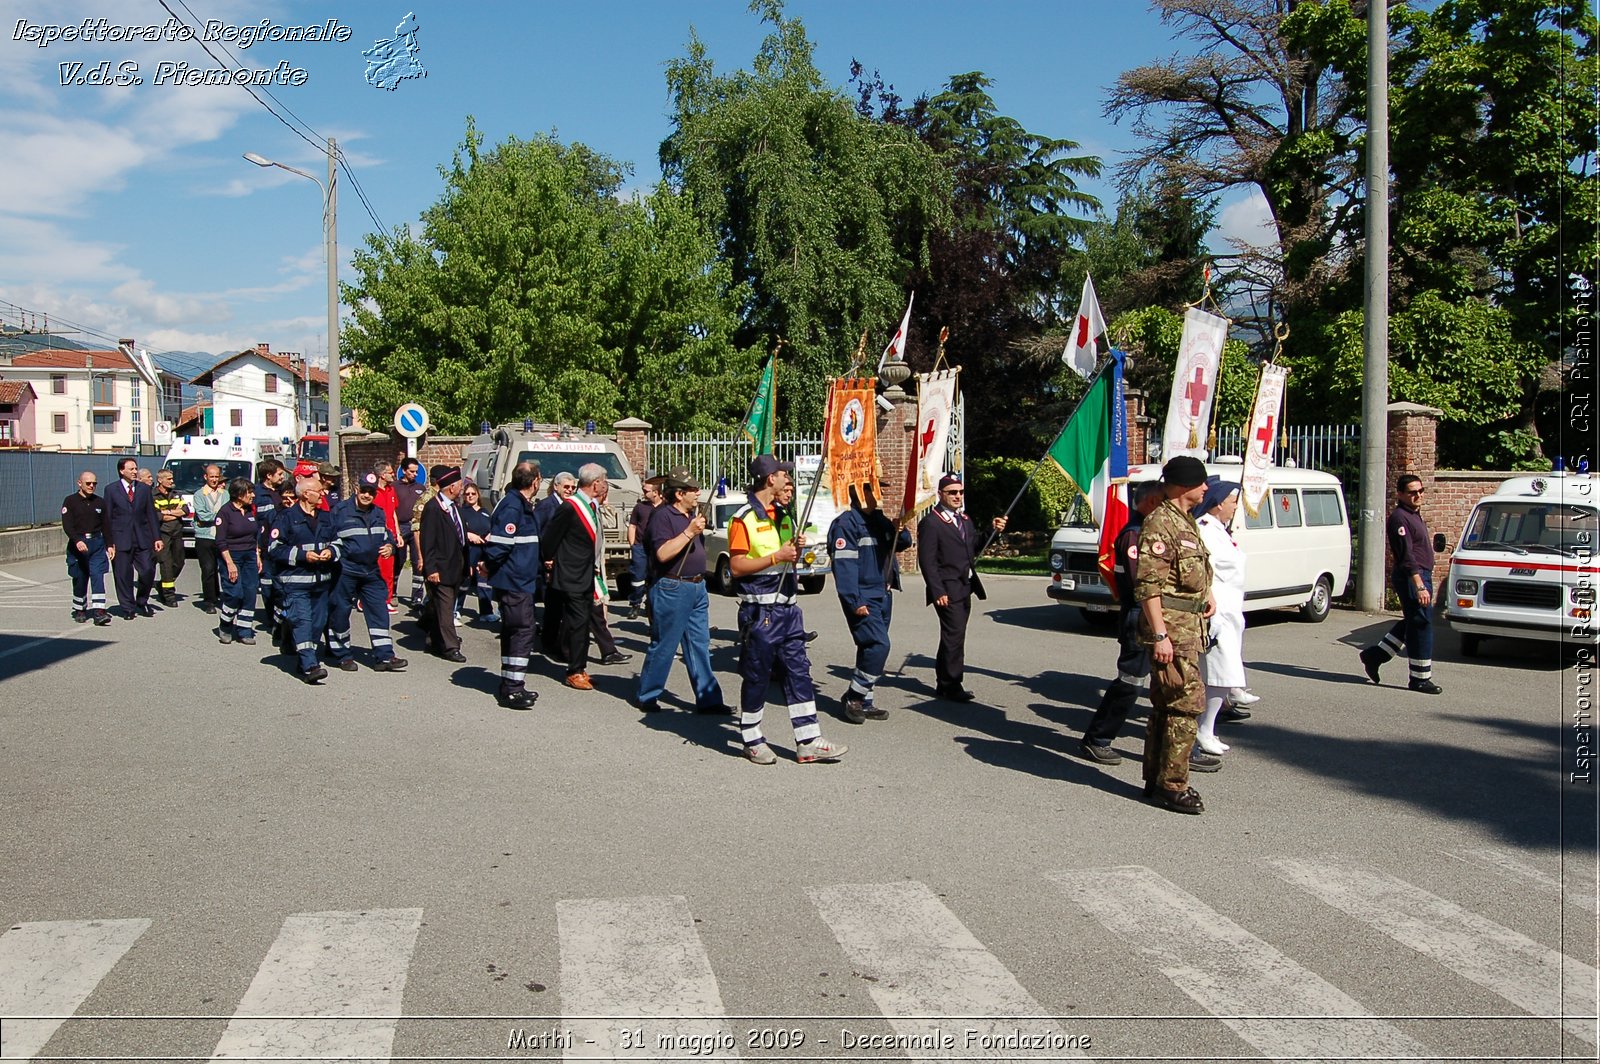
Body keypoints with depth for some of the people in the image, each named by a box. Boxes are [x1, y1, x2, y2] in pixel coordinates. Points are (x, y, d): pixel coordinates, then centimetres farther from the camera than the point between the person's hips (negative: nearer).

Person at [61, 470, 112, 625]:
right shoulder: (70, 501, -1)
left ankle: (99, 611, -16)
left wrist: (109, 545, 5)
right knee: (80, 579, 6)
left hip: (97, 544, 2)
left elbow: (105, 525, 14)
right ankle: (79, 610, 23)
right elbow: (67, 525, -10)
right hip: (78, 545, -2)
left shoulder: (100, 502, 10)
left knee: (98, 575, -10)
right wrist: (77, 541, -25)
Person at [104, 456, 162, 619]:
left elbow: (151, 514, 11)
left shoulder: (144, 489, 10)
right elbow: (107, 518, 1)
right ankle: (128, 608, 12)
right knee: (123, 575, 1)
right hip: (121, 540, -2)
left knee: (148, 571, -3)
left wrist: (157, 537, 4)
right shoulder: (111, 490, 2)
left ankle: (142, 603, 18)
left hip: (143, 539, 2)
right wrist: (109, 543, -5)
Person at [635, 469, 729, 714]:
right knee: (664, 646, 1)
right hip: (672, 588, -8)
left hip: (697, 587, 9)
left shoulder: (692, 515, 14)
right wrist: (689, 532, -25)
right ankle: (647, 697, 14)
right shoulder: (662, 515, -13)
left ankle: (707, 699, 11)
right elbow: (662, 554, -25)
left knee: (699, 645, 8)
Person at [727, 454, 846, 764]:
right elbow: (736, 566, -16)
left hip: (787, 607, 8)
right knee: (757, 676, 3)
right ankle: (752, 741, 17)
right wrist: (776, 556, -19)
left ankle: (808, 742, 10)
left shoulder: (783, 517, 15)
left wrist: (797, 549, 4)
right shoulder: (744, 518, -11)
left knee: (798, 672, 6)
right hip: (759, 610, -8)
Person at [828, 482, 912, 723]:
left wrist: (900, 531, -3)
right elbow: (844, 564, -18)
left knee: (870, 648, 11)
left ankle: (864, 702, 19)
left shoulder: (879, 520, 13)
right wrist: (854, 602, -22)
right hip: (863, 597, -8)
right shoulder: (846, 523, -13)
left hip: (883, 595, 9)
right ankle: (854, 696, -3)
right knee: (878, 644, -16)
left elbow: (903, 544, 22)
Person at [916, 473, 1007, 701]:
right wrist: (937, 592, -19)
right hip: (947, 590, -8)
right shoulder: (931, 523, -10)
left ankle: (943, 684, 21)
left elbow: (975, 548, 16)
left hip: (965, 588, 8)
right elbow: (927, 561, -14)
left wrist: (992, 531, 1)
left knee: (951, 637, 13)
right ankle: (952, 685, -3)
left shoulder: (964, 520, 16)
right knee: (954, 636, -10)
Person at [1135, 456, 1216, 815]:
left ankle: (1156, 779, 21)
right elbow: (1148, 584, -20)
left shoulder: (1185, 522, 18)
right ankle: (1171, 786, -4)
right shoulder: (1160, 523, -14)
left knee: (1165, 704, 14)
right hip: (1172, 629, -10)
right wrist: (1160, 634, -23)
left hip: (1188, 627, 10)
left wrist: (1205, 594, 14)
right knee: (1187, 703, -10)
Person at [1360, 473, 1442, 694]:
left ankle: (1375, 655, 23)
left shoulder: (1414, 515, 17)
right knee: (1421, 625, -5)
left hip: (1421, 576, 10)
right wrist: (1420, 586, -26)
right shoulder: (1400, 518, -15)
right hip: (1412, 578, -10)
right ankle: (1421, 678, 1)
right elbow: (1406, 556, -22)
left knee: (1413, 623, 16)